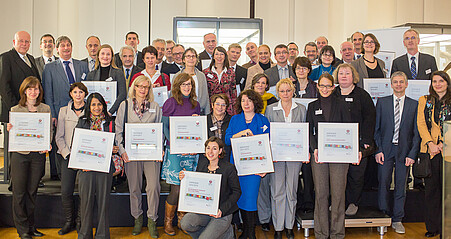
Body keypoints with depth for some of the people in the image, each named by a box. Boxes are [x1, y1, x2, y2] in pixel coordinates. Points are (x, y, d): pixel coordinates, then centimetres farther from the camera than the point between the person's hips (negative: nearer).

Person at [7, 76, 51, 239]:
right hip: (20, 154, -1)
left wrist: (48, 144, -9)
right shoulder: (15, 110, 3)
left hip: (38, 154, 1)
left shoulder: (45, 109, 7)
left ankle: (30, 226, 23)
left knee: (32, 191, 9)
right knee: (19, 192, 3)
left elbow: (50, 130, 9)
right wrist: (9, 130, -16)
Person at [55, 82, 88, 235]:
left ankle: (80, 221, 17)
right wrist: (67, 154, -4)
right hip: (68, 156, 2)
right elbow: (59, 137, 9)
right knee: (66, 191, -2)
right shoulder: (64, 111, 10)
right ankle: (69, 221, 17)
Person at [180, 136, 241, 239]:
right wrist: (185, 179, -9)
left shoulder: (229, 168, -12)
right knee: (185, 223, -22)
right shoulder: (202, 162, 3)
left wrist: (222, 210, -17)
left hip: (222, 213, -5)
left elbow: (237, 192, -6)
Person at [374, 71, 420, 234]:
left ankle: (397, 220, 17)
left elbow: (416, 132, 4)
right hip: (385, 149, 0)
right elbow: (377, 128, 4)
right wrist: (378, 150, -5)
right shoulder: (382, 102, 6)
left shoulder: (414, 105, 6)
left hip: (404, 151, 1)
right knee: (383, 184, 1)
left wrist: (412, 154, -4)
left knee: (401, 186, 6)